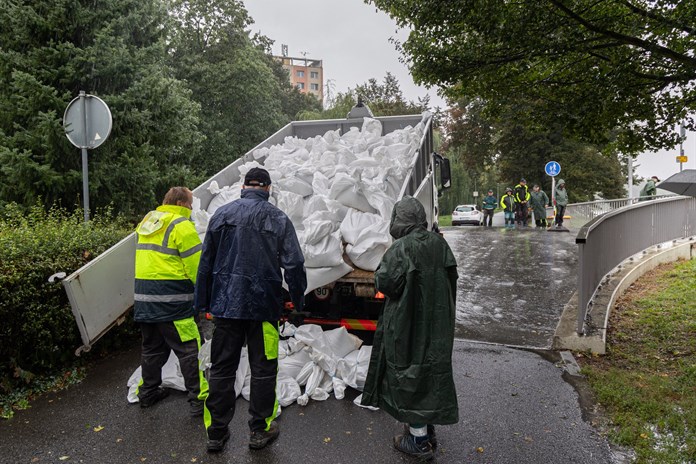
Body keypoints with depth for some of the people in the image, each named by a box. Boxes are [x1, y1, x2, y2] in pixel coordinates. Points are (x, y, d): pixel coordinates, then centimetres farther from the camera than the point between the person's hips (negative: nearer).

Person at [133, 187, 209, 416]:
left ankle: (147, 392, 33)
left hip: (143, 296, 9)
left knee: (152, 346, 21)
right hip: (171, 299, -8)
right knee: (189, 348, -1)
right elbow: (196, 264, -15)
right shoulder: (181, 225, -12)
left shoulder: (145, 223, 16)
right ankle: (198, 398, 3)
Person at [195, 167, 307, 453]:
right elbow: (294, 264, -7)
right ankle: (260, 430, 21)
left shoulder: (221, 214, 3)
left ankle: (216, 432, 21)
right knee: (263, 369, 10)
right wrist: (298, 300, 6)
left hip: (225, 304, 3)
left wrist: (202, 302, 13)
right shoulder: (278, 219, -5)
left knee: (222, 368, 12)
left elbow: (206, 262, 6)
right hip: (264, 306, -2)